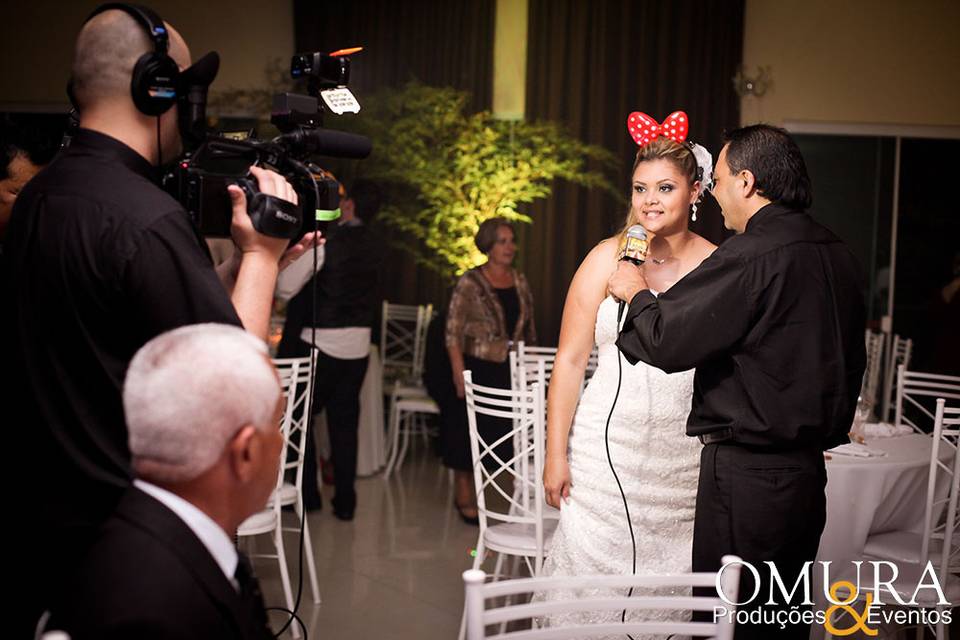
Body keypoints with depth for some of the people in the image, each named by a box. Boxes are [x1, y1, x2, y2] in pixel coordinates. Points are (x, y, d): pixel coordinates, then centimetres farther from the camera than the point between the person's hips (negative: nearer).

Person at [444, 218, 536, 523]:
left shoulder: (520, 282, 9)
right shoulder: (469, 283, -7)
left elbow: (530, 330, 15)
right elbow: (453, 335, -10)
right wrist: (461, 378, -16)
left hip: (514, 372, 4)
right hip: (479, 369, -4)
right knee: (469, 433, 4)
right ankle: (464, 497, 19)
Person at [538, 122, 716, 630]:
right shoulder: (609, 259, 0)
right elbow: (570, 360, 0)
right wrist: (555, 455, -3)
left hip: (683, 462, 1)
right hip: (608, 450, -1)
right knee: (592, 572, 1)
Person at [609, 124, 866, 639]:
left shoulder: (751, 255, -18)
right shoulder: (837, 255, 9)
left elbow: (667, 341, -17)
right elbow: (849, 362, 18)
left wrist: (636, 293, 2)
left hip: (748, 474, -9)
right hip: (807, 470, 9)